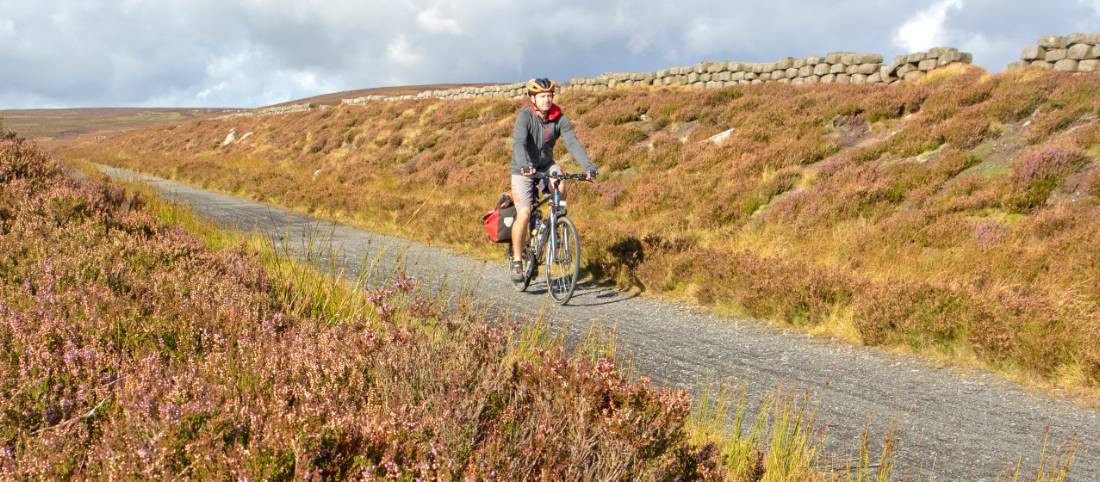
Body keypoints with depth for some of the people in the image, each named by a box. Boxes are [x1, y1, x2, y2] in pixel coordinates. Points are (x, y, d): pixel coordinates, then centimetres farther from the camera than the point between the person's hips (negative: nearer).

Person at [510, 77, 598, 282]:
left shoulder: (559, 118, -10)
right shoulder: (525, 116, -19)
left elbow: (573, 142, -21)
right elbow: (518, 143, -34)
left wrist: (588, 166, -37)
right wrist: (525, 165, -53)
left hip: (546, 165, 3)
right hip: (523, 169, -3)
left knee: (560, 186, -29)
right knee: (524, 214, -15)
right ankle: (517, 261, 0)